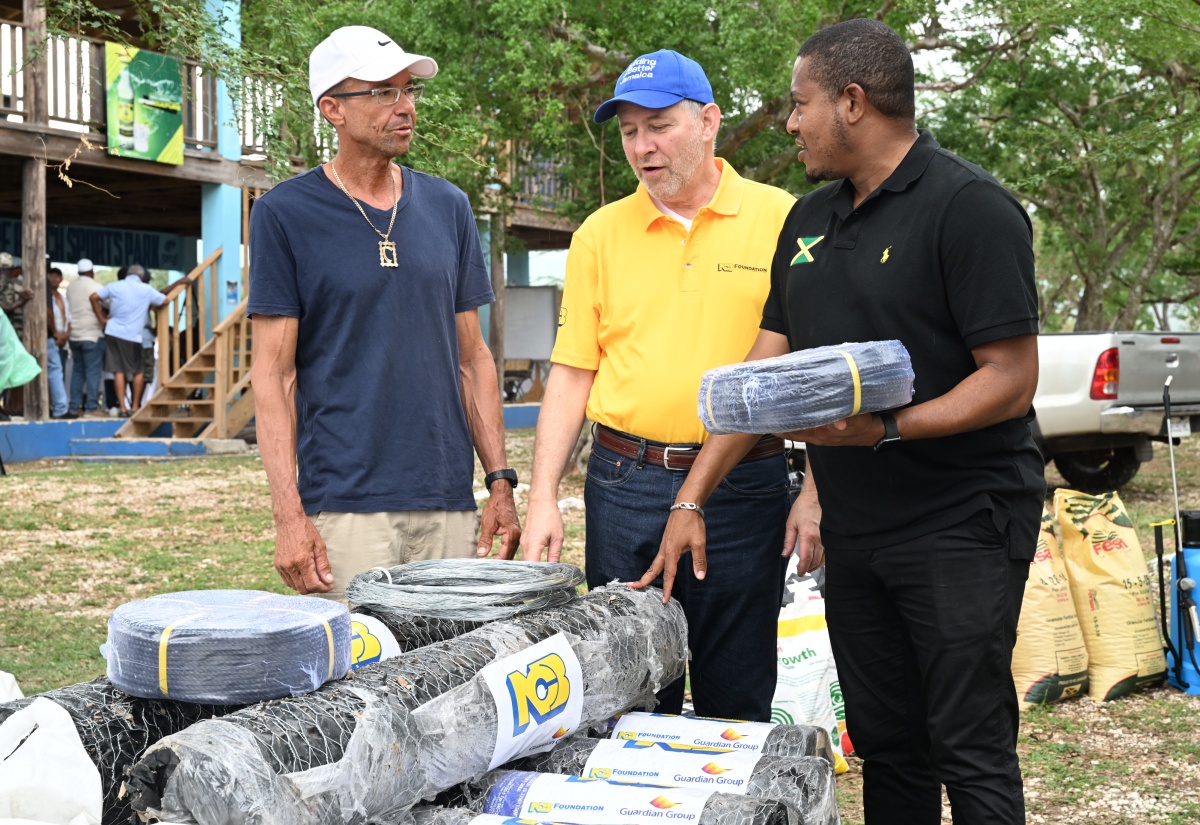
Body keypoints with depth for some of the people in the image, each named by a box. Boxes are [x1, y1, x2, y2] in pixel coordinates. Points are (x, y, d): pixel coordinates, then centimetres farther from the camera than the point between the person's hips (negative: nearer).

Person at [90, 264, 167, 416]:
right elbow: (164, 301, 14)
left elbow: (93, 298, 5)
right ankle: (135, 407, 12)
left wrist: (103, 318, 9)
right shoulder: (146, 289, 3)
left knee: (118, 371, 3)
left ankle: (123, 408, -2)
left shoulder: (115, 286, 7)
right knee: (137, 372, 12)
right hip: (133, 335, -2)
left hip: (113, 333, 2)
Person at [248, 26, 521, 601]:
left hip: (449, 502, 4)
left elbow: (471, 355, 13)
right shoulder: (285, 213, -2)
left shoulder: (448, 207, 10)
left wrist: (500, 481, 6)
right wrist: (288, 512, -12)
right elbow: (274, 373, -5)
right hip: (343, 506, -4)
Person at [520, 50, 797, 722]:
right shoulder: (602, 233, 7)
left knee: (738, 704, 8)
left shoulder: (781, 220, 0)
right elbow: (572, 375, 8)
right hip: (624, 484, 2)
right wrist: (544, 498, 1)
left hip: (744, 489, -1)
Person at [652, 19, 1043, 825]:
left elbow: (1012, 379, -16)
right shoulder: (811, 219, 13)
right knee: (884, 744, 13)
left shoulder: (970, 207, -11)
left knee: (972, 754, -3)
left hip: (960, 523, -7)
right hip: (853, 530, 7)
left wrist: (887, 430, -27)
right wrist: (691, 500, 11)